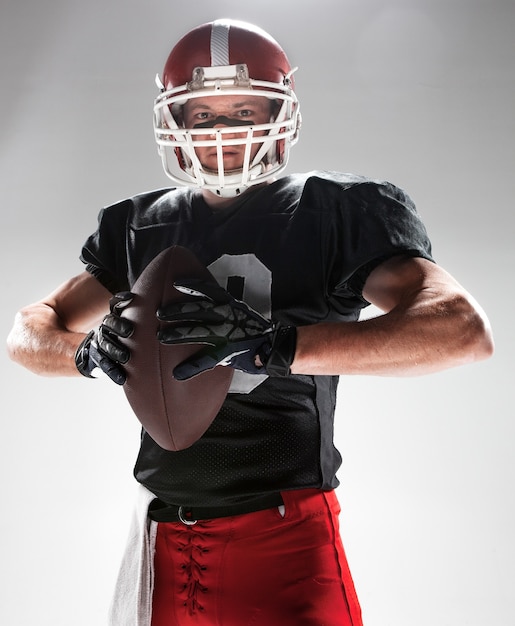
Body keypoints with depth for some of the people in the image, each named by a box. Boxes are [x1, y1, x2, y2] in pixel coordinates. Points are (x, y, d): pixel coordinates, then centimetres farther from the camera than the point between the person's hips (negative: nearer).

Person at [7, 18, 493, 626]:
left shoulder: (337, 211, -6)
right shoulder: (139, 225, 9)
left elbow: (464, 328, -21)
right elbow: (30, 331, 13)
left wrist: (273, 342, -30)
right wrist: (90, 350, -11)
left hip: (285, 537, -4)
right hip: (164, 537, 5)